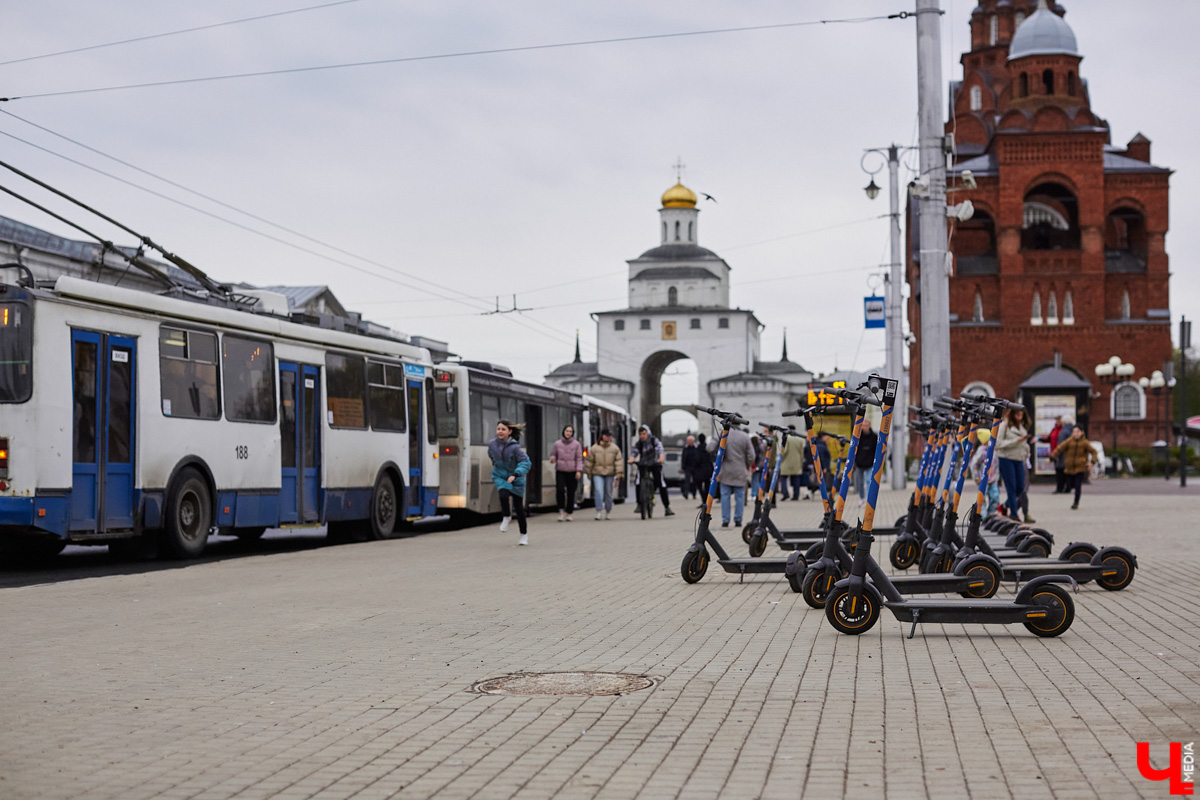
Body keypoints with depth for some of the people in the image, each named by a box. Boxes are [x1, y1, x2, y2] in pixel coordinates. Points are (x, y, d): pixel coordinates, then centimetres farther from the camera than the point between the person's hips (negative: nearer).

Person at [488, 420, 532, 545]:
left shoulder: (514, 447, -20)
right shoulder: (492, 444, -6)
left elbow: (526, 462, -23)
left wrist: (515, 475, -34)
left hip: (515, 478, -2)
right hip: (500, 477, 2)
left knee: (518, 506, 3)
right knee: (503, 495, -28)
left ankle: (524, 534, 21)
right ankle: (507, 517, 3)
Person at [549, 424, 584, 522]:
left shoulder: (576, 444, 3)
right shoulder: (557, 444, 7)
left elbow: (579, 458, 3)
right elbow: (553, 454, 17)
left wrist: (579, 470, -7)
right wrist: (552, 459, -7)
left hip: (572, 472, 0)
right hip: (560, 471, 1)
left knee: (571, 493, 0)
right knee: (560, 490, -17)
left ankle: (569, 513, 12)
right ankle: (561, 510, -4)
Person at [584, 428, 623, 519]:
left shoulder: (615, 448, 1)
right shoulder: (594, 448, -2)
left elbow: (619, 461, 1)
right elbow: (589, 460, 7)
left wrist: (619, 475, -4)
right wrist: (588, 473, 9)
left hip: (610, 474, 2)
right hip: (598, 474, -2)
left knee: (608, 493, 8)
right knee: (598, 491, -17)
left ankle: (607, 512, 22)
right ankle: (599, 511, -16)